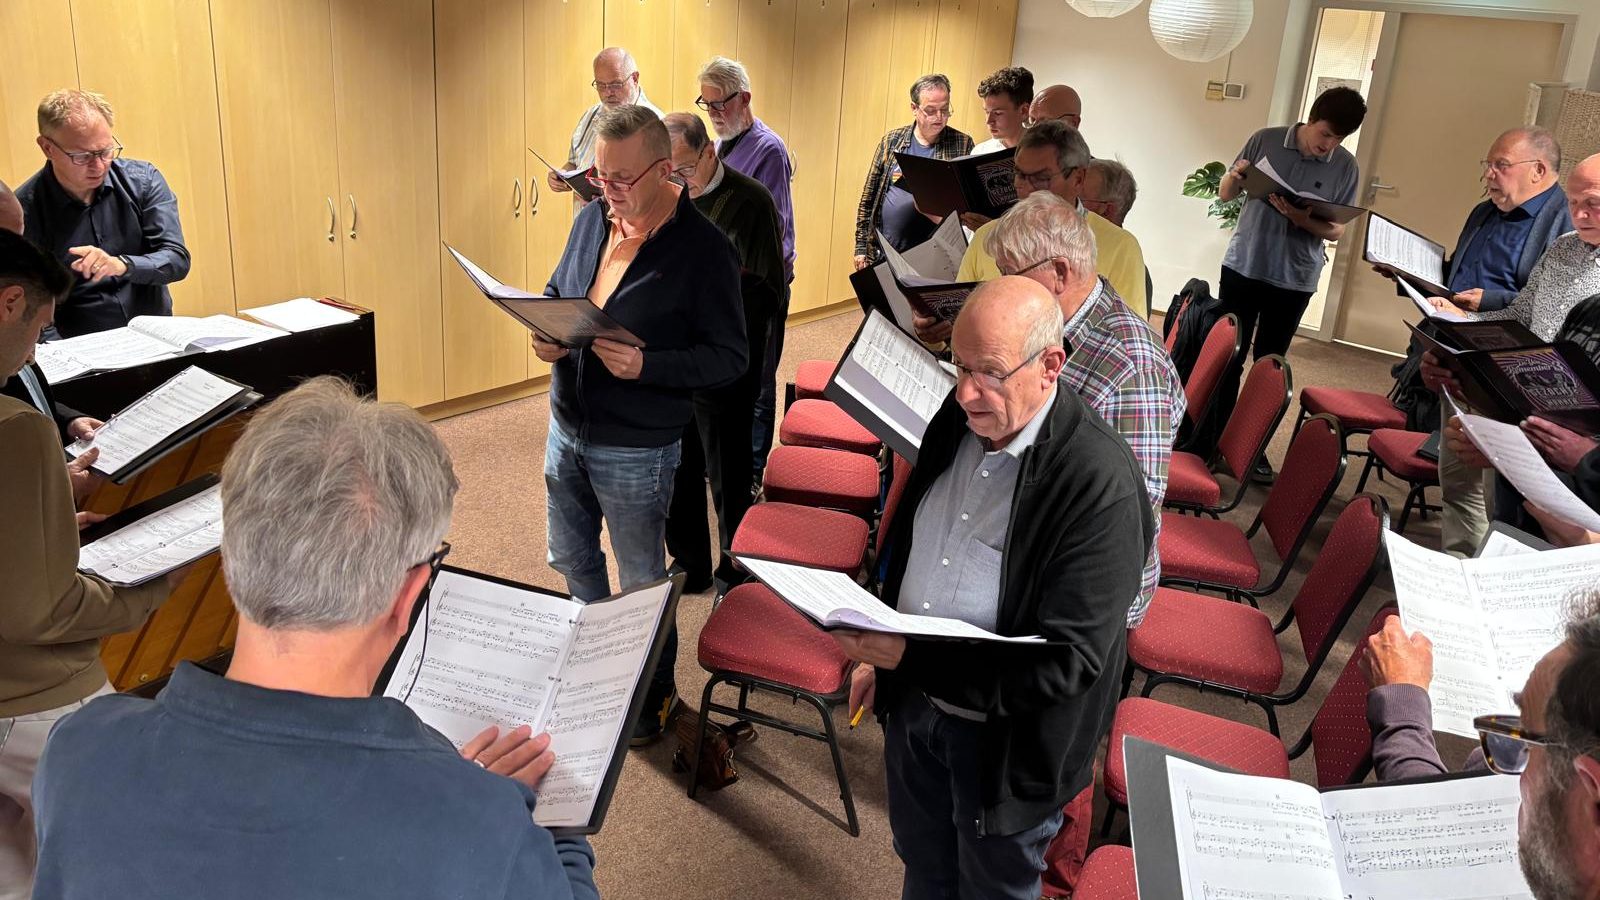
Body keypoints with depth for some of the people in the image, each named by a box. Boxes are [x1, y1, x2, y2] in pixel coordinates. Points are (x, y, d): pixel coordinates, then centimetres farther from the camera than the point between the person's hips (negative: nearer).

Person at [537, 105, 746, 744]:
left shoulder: (703, 249, -19)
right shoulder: (591, 220, 0)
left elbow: (728, 358, -18)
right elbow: (556, 293, 15)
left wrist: (644, 365, -31)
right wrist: (544, 336, -8)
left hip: (636, 450, -7)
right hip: (567, 427, 7)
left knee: (641, 581, 11)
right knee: (571, 559, 24)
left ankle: (656, 694, 35)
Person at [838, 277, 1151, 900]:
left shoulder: (1103, 484, -29)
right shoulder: (959, 418, -6)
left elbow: (1066, 661, -30)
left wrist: (912, 659, -34)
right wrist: (880, 653, 13)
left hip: (1004, 737, -6)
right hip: (912, 702, 6)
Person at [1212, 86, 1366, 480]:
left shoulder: (1345, 168, -3)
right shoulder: (1265, 140, -4)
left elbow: (1338, 230, -1)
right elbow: (1225, 194, 4)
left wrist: (1304, 221, -21)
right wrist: (1235, 177, -19)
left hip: (1294, 280, 0)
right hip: (1242, 267, 0)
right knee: (1227, 357, 4)